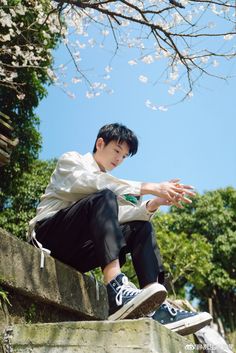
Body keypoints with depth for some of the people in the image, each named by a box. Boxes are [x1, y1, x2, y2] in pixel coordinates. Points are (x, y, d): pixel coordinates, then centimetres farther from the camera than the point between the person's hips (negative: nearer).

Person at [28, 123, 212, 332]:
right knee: (104, 197, -28)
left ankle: (157, 309, -23)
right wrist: (149, 187, -23)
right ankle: (116, 290, -47)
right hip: (49, 234, -7)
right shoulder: (71, 160, 6)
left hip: (76, 251, 7)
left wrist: (154, 203, -12)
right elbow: (97, 183, -18)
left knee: (141, 227, -6)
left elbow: (116, 216, 3)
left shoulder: (108, 183, 24)